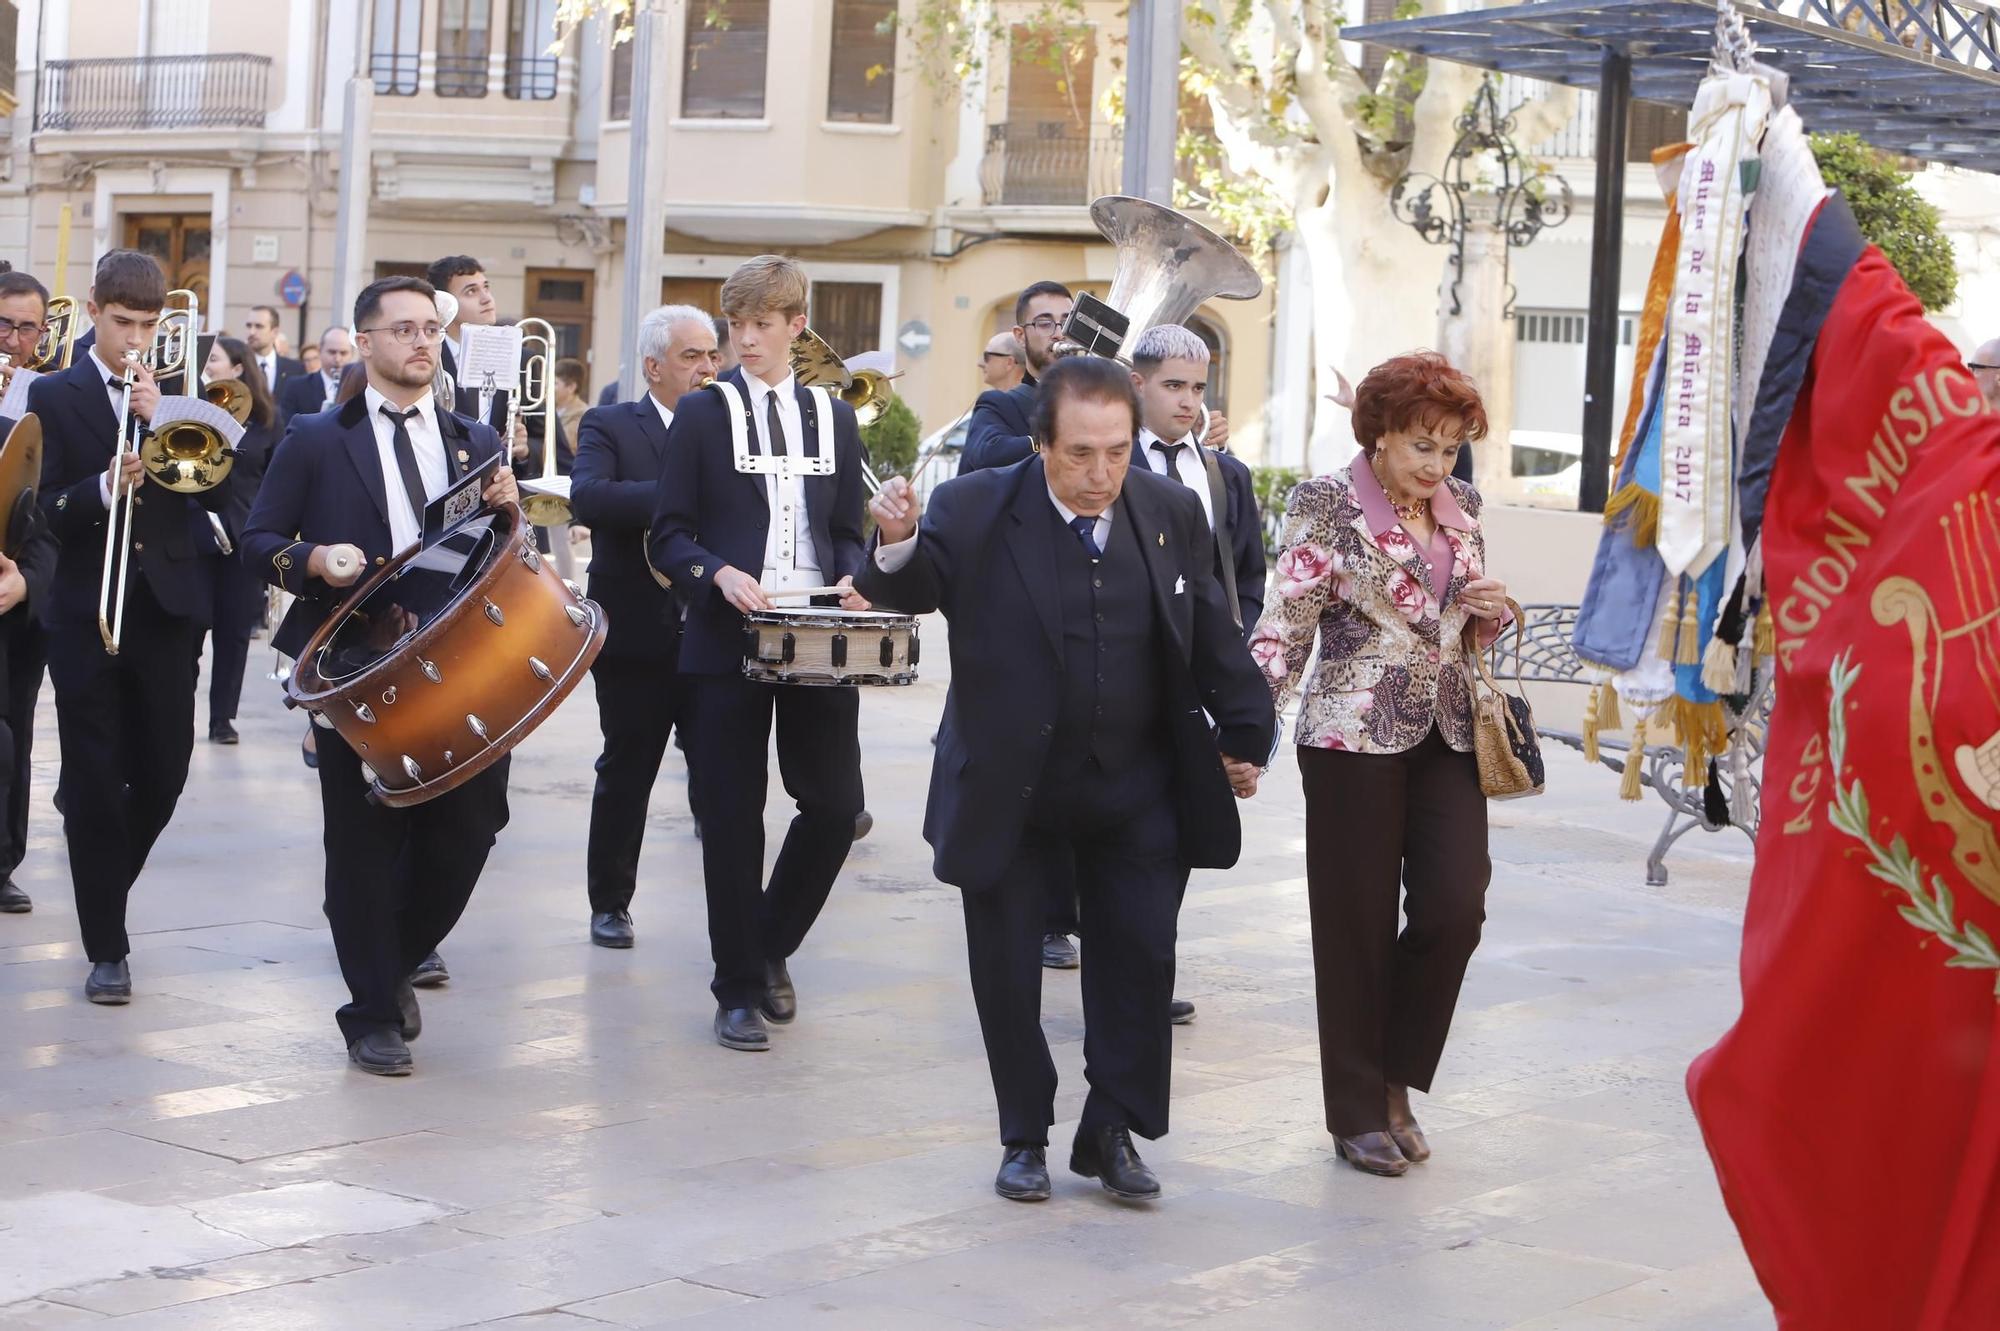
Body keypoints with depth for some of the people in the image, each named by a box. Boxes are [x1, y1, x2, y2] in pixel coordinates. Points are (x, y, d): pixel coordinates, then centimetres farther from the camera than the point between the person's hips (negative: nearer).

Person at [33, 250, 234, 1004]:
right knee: (93, 782, -2)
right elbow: (43, 508, -6)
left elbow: (220, 494, -3)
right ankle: (106, 948, 5)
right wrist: (102, 489, -24)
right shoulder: (54, 397, 2)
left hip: (169, 608, 2)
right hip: (86, 612, -2)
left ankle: (107, 880, 33)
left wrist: (164, 419, -12)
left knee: (164, 772, 6)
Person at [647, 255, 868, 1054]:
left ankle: (771, 945, 23)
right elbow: (669, 536, 1)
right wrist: (720, 575, -18)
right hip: (726, 638, -2)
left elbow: (849, 531, 15)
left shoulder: (833, 417, 14)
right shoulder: (703, 414, 4)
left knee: (836, 806, -1)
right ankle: (740, 990, 12)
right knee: (732, 817, 1)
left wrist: (850, 582, -6)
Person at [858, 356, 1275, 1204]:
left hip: (1136, 791, 2)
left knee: (1140, 958, 4)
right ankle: (1025, 1139, 22)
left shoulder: (1172, 513, 1)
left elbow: (1212, 636, 8)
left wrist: (1243, 736, 9)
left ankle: (1112, 1133, 19)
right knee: (1006, 967, 6)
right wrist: (897, 544, -37)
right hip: (1009, 791, -2)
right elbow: (910, 591, -16)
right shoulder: (975, 512, -10)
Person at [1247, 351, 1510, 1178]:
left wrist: (1491, 613, -1)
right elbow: (1286, 626, -9)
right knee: (1359, 924, 2)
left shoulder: (1462, 507, 10)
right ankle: (1359, 1111, 15)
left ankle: (1393, 1076, 18)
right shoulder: (1327, 505, -6)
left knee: (1454, 909, -3)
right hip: (1356, 737, -5)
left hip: (1446, 738, 5)